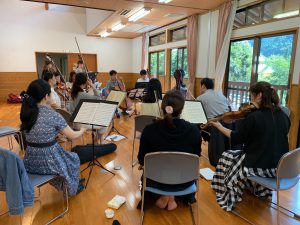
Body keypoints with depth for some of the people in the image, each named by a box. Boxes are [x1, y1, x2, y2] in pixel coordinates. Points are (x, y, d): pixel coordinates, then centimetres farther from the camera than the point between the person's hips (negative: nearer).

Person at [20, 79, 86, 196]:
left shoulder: (26, 113, -3)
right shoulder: (53, 115, -21)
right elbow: (72, 136, -13)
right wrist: (82, 130, 8)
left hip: (31, 161, 6)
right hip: (48, 161, -6)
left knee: (61, 154, 35)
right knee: (74, 158, 25)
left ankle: (58, 182, 51)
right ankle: (73, 187, 43)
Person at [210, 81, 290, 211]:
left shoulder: (253, 117, -22)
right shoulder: (283, 116, -2)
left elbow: (236, 139, -10)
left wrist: (219, 126, 2)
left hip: (261, 167, -7)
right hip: (281, 167, 7)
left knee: (226, 158, 14)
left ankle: (228, 200, 28)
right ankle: (263, 190, 46)